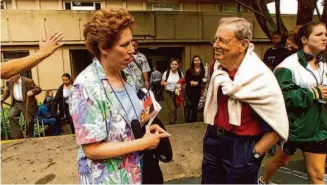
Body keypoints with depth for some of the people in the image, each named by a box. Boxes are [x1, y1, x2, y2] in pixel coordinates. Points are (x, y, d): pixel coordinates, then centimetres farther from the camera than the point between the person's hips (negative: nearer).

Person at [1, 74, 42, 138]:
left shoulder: (28, 81, -13)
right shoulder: (10, 82, 5)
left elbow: (38, 89, -12)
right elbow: (7, 91, 22)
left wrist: (32, 91, -31)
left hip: (27, 104, -5)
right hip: (16, 103, 5)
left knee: (29, 122, -1)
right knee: (11, 116, -17)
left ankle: (29, 138, 20)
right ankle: (17, 136, -8)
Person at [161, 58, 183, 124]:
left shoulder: (180, 73, -2)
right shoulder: (166, 73, -6)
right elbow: (162, 83, 3)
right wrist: (164, 83, -19)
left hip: (177, 93, 2)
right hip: (168, 93, -2)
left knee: (175, 109, 10)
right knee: (172, 109, -13)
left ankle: (173, 123, 28)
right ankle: (172, 123, 2)